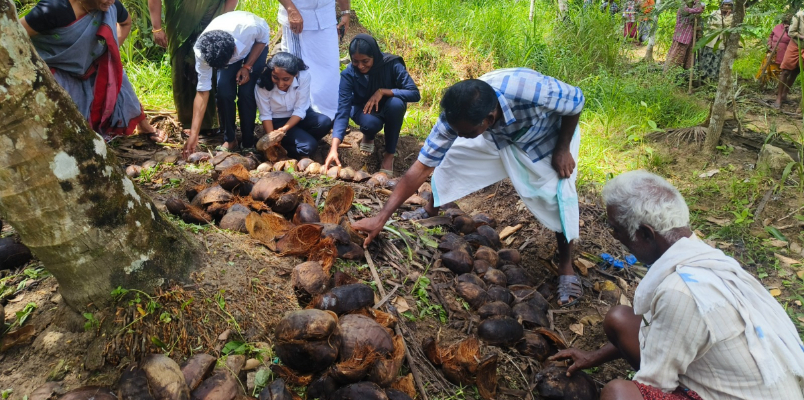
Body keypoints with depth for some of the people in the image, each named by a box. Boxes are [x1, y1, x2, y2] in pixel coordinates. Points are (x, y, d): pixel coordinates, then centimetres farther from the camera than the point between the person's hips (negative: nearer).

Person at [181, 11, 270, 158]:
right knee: (223, 91, -18)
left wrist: (248, 67, -25)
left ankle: (248, 143, -2)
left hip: (256, 44, -2)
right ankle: (229, 140, 3)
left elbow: (264, 37, -19)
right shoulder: (202, 51, -34)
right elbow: (202, 91, -27)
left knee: (246, 92, -19)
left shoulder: (249, 27, -45)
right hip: (228, 51, 2)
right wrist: (193, 134, -30)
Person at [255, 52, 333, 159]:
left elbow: (300, 110, -19)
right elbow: (265, 115, -14)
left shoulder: (304, 76, -24)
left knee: (325, 123, -28)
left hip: (298, 117, 3)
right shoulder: (263, 84, -25)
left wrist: (284, 129, -32)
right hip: (277, 120, -3)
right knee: (308, 146, -27)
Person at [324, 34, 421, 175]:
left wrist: (383, 91, -37)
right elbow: (343, 110, -31)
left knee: (396, 103, -36)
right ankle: (369, 136, 6)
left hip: (388, 109, 0)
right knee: (370, 123, -36)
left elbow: (415, 94, -29)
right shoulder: (348, 74, -25)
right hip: (364, 109, 0)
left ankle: (389, 154, -16)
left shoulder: (392, 64, -27)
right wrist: (334, 148, -42)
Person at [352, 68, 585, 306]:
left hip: (550, 135, -3)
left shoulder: (532, 90, -46)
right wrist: (381, 217, -29)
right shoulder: (456, 117, -32)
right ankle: (431, 212, 25)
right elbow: (422, 167, -27)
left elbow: (576, 100, -24)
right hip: (497, 134, 3)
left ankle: (566, 268, 6)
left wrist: (563, 149, -21)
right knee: (448, 158, -4)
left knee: (557, 197, -17)